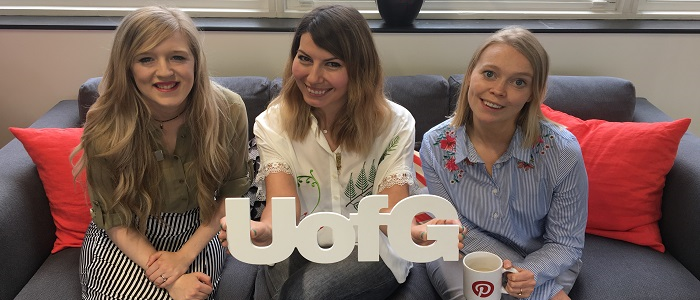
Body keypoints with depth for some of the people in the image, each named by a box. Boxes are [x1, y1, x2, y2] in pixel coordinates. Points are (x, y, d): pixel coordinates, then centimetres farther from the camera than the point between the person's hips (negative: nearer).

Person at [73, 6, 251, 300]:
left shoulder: (227, 110, -17)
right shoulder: (105, 127, -19)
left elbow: (233, 191, -4)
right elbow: (115, 220, -10)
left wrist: (185, 255, -14)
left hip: (197, 233, 1)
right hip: (124, 240, 0)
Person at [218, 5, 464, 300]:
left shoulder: (395, 124, -10)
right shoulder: (272, 124, -8)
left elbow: (390, 206, -18)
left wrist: (414, 231, -43)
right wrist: (264, 229, -46)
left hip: (370, 249, -1)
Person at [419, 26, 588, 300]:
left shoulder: (562, 152, -22)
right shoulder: (436, 146, -18)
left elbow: (565, 244, -10)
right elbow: (461, 230, -11)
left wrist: (529, 275, -32)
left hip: (541, 263, 0)